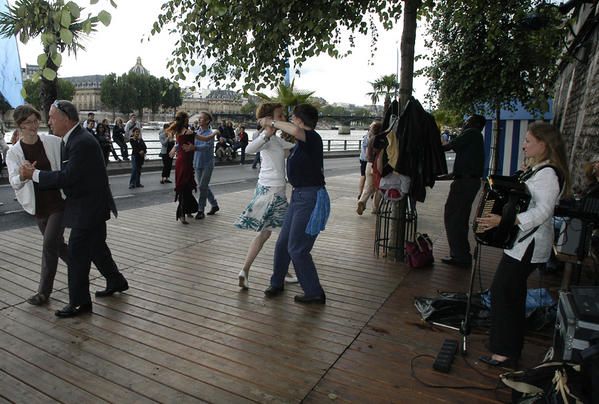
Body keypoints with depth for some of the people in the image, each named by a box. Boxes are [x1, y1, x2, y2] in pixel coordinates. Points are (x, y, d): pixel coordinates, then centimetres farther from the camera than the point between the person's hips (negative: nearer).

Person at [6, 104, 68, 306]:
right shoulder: (14, 152, -4)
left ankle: (44, 290, 7)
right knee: (57, 244, 13)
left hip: (60, 201, -3)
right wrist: (23, 176, -36)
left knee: (49, 244, -7)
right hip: (39, 206, 3)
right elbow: (14, 183, -15)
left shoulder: (53, 142, -7)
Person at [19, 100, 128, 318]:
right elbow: (67, 173, 11)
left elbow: (68, 177, -25)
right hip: (90, 206, 10)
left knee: (77, 253, -2)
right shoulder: (73, 139, 9)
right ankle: (116, 281, 37)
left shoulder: (82, 142, -22)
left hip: (89, 208, -10)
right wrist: (35, 173, 2)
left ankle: (79, 302, 10)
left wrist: (34, 174, -18)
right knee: (96, 246, 21)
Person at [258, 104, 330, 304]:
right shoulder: (301, 143, 13)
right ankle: (277, 283, 34)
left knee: (297, 248, -3)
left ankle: (315, 293, 13)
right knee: (283, 243, 16)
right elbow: (291, 154, 35)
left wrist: (272, 122, -22)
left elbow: (295, 131, -38)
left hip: (311, 198, -10)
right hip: (299, 196, 10)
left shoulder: (312, 138, -15)